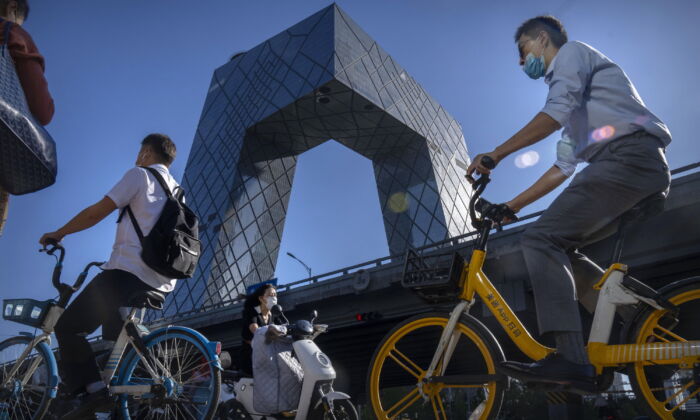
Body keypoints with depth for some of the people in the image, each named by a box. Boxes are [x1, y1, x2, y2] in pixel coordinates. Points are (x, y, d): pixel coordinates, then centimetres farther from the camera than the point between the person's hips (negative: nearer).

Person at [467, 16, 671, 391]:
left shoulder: (572, 52, 7)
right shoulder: (573, 105, 32)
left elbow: (555, 113, -14)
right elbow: (564, 167, 26)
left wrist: (495, 154, -15)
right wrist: (513, 205, 23)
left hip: (628, 156, -10)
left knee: (541, 239, -20)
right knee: (558, 247, 11)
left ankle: (570, 358, -28)